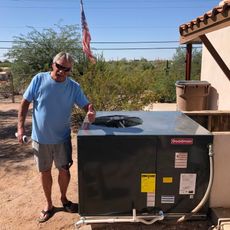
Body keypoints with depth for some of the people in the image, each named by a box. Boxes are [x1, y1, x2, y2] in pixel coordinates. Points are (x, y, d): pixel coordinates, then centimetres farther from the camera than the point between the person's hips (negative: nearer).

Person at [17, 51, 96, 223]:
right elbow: (25, 103, -4)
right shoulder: (39, 80, -9)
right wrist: (21, 127, -9)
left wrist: (91, 112, -31)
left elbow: (86, 105, -6)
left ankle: (64, 198, 37)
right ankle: (49, 204, 35)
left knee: (64, 170, 7)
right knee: (45, 172, 13)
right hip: (40, 138, 0)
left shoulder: (74, 87, -7)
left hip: (62, 138, 0)